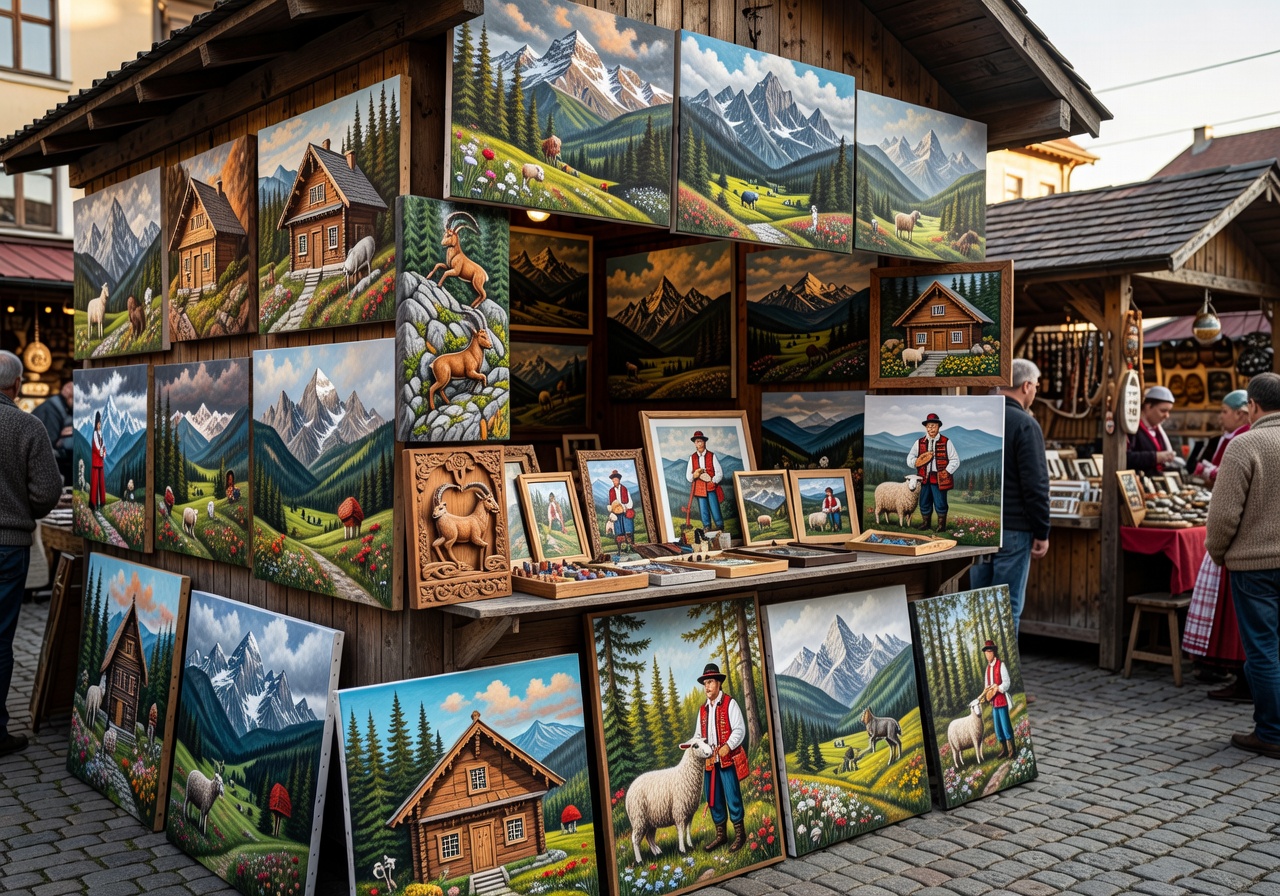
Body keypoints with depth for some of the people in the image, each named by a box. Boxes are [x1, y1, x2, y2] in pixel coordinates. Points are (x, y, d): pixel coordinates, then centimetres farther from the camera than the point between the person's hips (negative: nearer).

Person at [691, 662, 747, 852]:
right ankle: (720, 835, 21)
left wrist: (728, 746, -21)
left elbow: (739, 730, -9)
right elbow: (698, 734, 20)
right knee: (712, 797, 9)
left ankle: (739, 834, 8)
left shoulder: (729, 703, -3)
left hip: (728, 759, -6)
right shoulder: (703, 709, 16)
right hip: (709, 760, 6)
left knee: (732, 796, -4)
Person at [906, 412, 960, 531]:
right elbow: (910, 458, 8)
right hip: (924, 478, 3)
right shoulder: (920, 443, 9)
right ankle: (926, 523, 26)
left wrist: (947, 472, -12)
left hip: (939, 478, -3)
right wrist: (916, 462, -15)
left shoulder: (946, 442, 0)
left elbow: (955, 460, 0)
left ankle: (941, 524, 17)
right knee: (924, 503, 11)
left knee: (940, 503, 3)